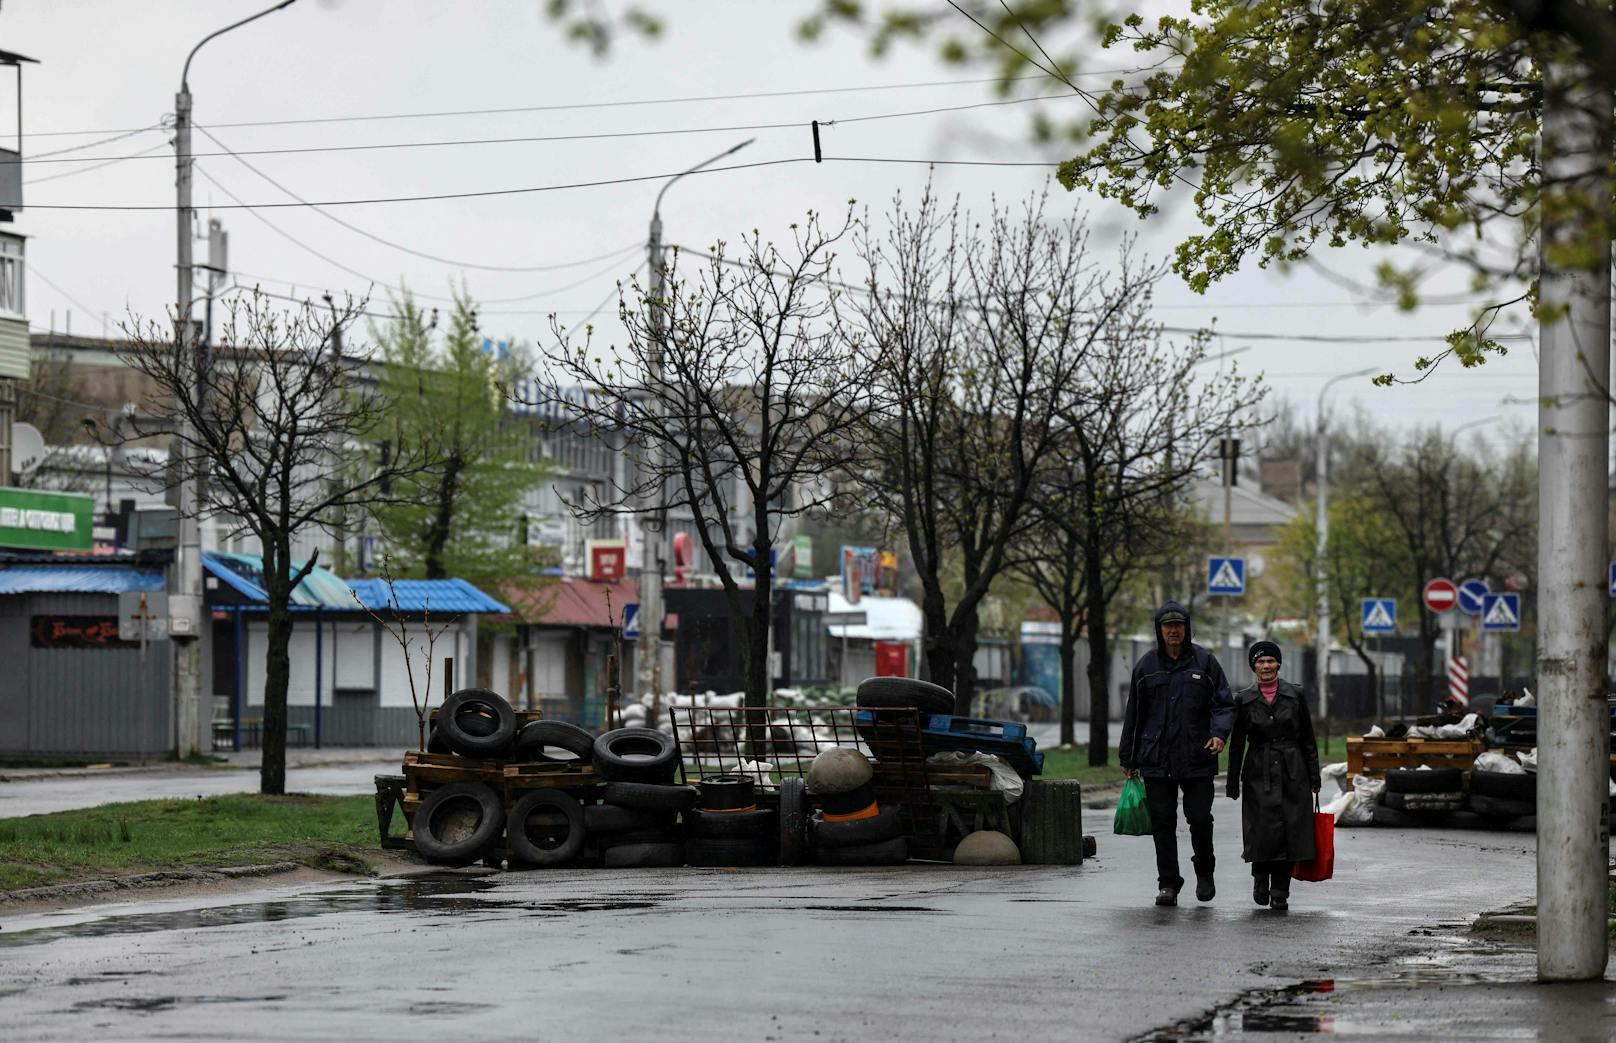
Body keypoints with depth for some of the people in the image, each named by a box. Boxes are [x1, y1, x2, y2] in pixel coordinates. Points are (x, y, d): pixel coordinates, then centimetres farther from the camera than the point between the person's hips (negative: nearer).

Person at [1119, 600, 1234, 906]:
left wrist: (1219, 733, -15)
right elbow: (1134, 714, 14)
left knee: (1200, 819, -2)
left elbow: (1224, 704, 5)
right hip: (1156, 760, 2)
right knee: (1162, 823, 1)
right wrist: (1128, 758, 13)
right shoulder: (1146, 665, 9)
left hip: (1197, 758, -2)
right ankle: (1168, 884, 9)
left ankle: (1204, 873, 22)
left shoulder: (1204, 662, 5)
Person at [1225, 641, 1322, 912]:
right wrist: (1233, 784, 4)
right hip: (1259, 775, -1)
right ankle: (1260, 877, 21)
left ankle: (1280, 893, 6)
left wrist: (1313, 779, 3)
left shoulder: (1294, 695, 4)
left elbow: (1308, 740, 7)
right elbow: (1236, 745, 6)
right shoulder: (1243, 700, 3)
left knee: (1289, 832, -3)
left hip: (1292, 774, 1)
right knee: (1264, 831, -8)